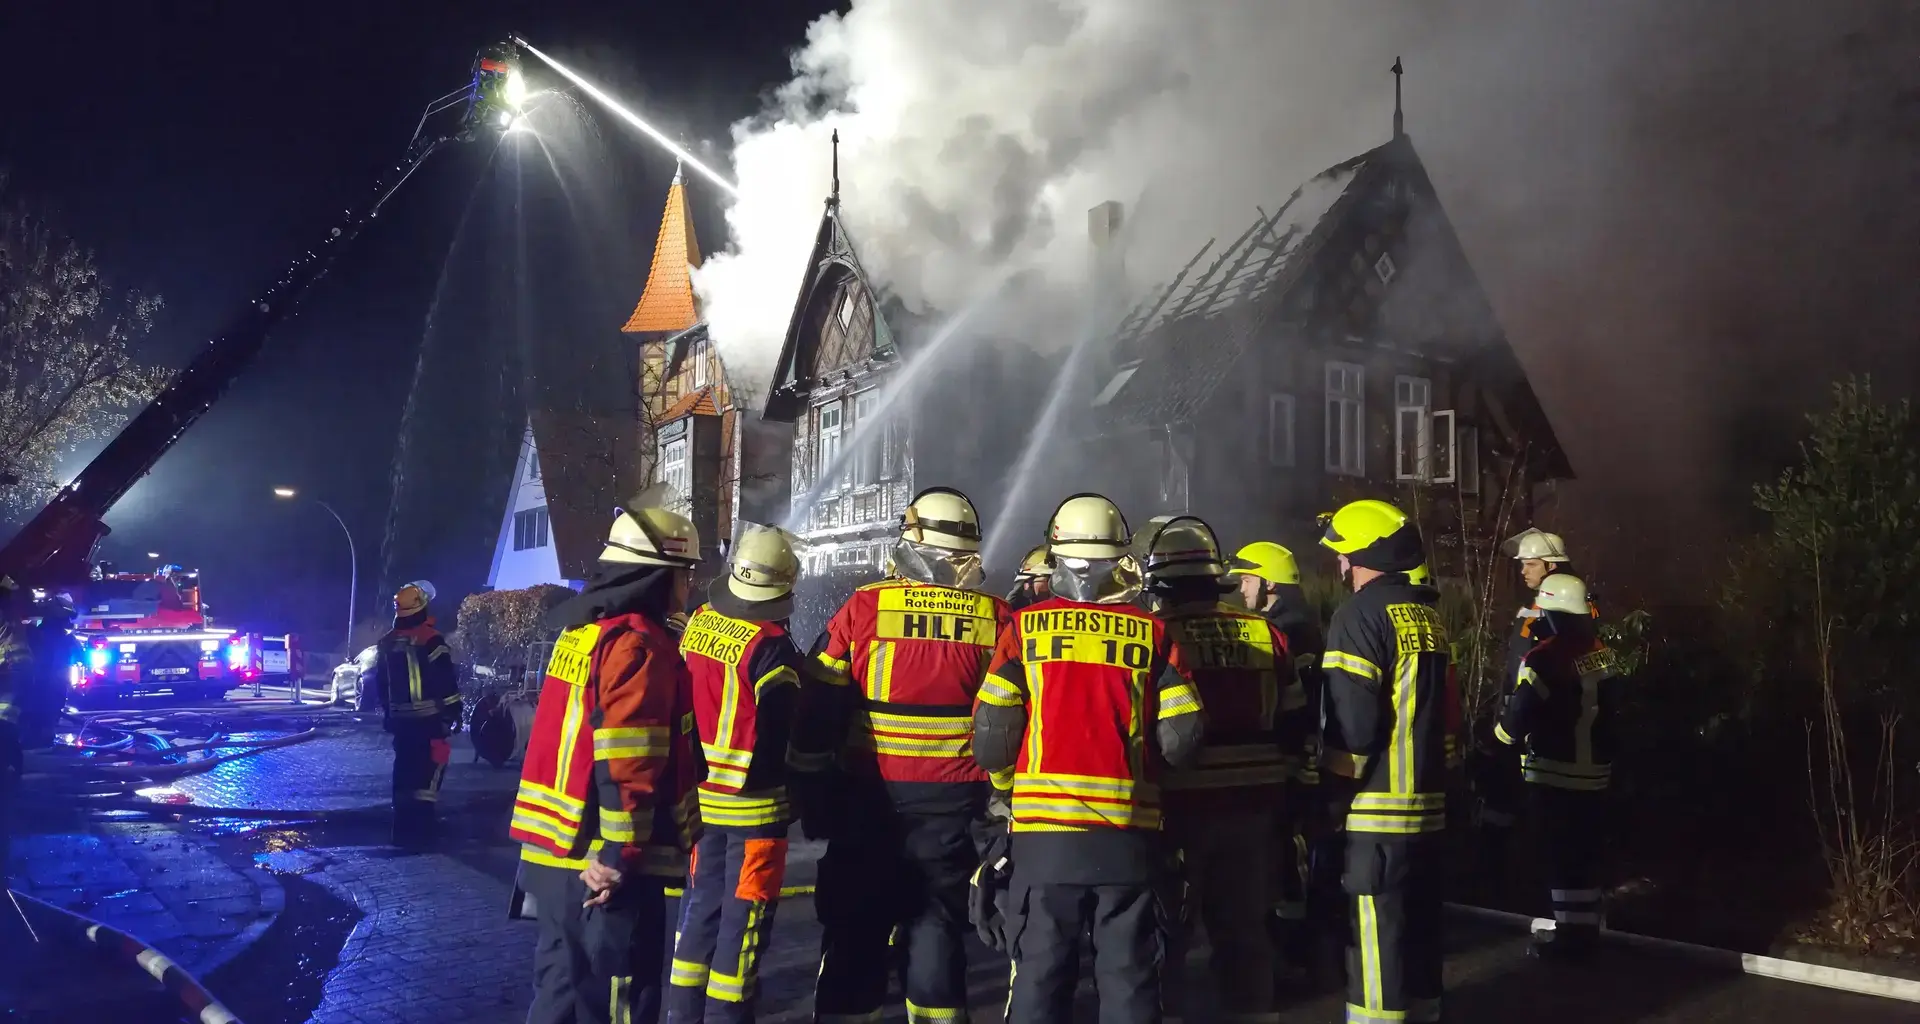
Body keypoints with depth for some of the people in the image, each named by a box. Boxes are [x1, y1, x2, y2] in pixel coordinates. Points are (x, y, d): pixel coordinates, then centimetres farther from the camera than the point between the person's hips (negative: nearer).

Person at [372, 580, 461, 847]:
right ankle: (418, 823, -10)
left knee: (405, 768, 15)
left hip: (400, 717, 7)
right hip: (427, 717, -7)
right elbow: (446, 681, -14)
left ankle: (405, 821, 22)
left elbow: (380, 682, 18)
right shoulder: (431, 640, -13)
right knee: (430, 767, -3)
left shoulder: (387, 642, 10)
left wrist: (387, 712, 28)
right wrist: (453, 713, -7)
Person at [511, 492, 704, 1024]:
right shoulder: (639, 643, -17)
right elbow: (629, 764, -23)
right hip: (604, 862, -9)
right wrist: (621, 855, -20)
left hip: (554, 847, 9)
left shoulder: (582, 630, 13)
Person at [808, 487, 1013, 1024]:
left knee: (854, 924, 11)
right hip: (954, 798, 1)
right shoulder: (995, 617, -2)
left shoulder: (863, 608, -5)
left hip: (871, 794, -1)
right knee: (938, 921, 12)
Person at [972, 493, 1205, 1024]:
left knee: (1041, 974, 9)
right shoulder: (1153, 633, -1)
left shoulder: (1025, 628, -3)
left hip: (1046, 830, 0)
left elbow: (991, 741, -5)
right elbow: (1182, 740, -2)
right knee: (1130, 978, 11)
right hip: (1129, 833, 1)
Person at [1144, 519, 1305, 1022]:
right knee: (1244, 931, 16)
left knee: (1166, 934, 8)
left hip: (1180, 803, -4)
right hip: (1251, 802, 5)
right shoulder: (1265, 633, 3)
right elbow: (1293, 724, 9)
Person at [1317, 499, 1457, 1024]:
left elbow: (1351, 721, -18)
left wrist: (1333, 787, -9)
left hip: (1378, 807, -9)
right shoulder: (1427, 614, 14)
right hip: (1427, 803, 9)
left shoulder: (1361, 613, -13)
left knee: (1378, 940, -4)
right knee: (1418, 930, 18)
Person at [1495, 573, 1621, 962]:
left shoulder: (1543, 660, -20)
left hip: (1555, 774, -8)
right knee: (1585, 852, 16)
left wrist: (1501, 734, 1)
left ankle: (1569, 934, 7)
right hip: (1595, 771, 8)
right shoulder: (1601, 653, 4)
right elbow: (1609, 705, 15)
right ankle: (1585, 928, 26)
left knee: (1560, 855, 1)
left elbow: (1518, 719, -20)